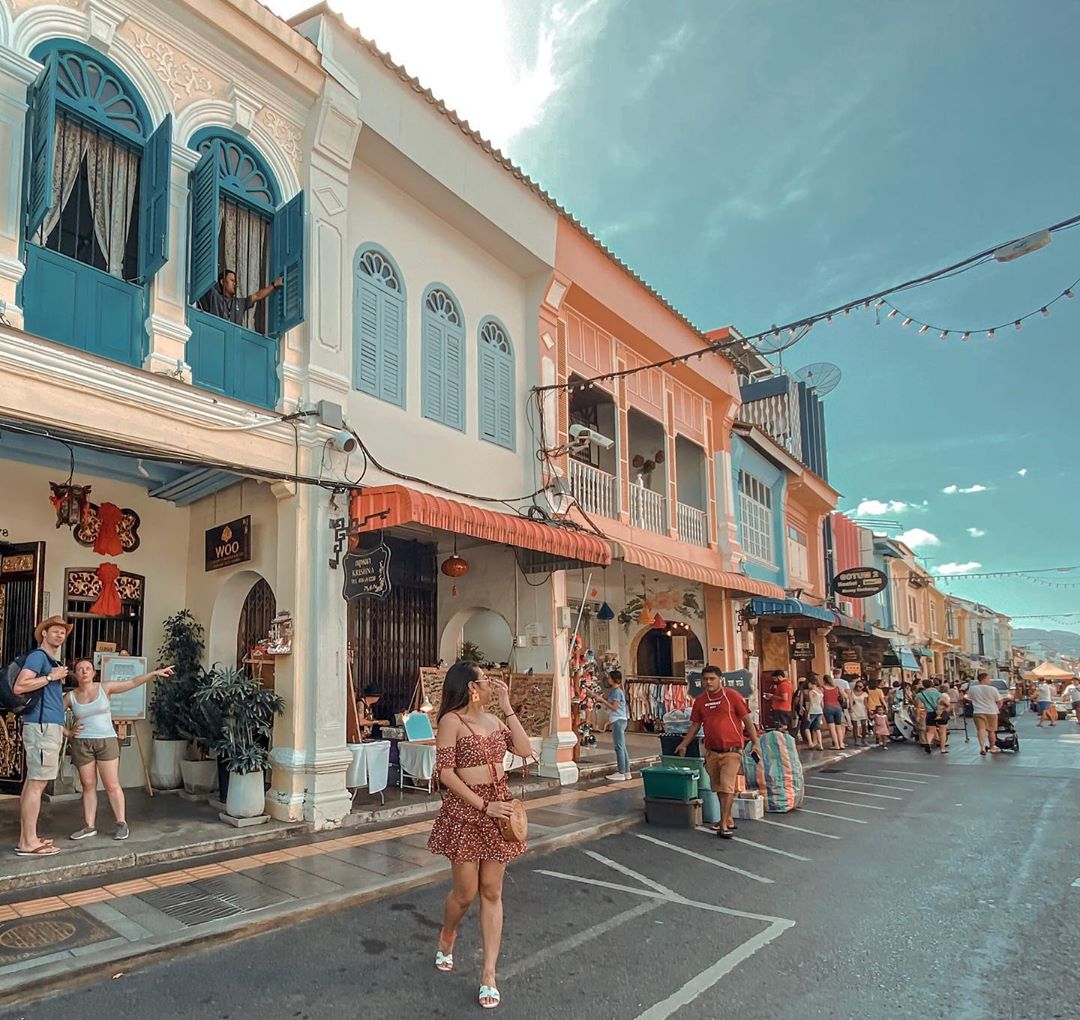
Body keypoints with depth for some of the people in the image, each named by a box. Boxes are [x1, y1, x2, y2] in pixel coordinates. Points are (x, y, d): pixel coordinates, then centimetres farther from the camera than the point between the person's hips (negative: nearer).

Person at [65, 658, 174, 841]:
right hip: (81, 744, 1)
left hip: (106, 741, -1)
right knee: (88, 786, 7)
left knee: (112, 785, -1)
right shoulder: (70, 697, 2)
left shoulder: (105, 687, 1)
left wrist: (155, 673, -5)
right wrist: (67, 732, 1)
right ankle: (89, 826, 17)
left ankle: (122, 824, 5)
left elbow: (132, 683, 0)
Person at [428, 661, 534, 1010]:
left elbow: (525, 749, -1)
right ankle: (446, 937, 39)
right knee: (465, 892, 7)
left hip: (498, 807, 5)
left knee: (491, 892, 7)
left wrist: (507, 707, -2)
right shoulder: (452, 720, -10)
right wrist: (484, 805, -17)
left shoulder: (493, 720, 8)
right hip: (465, 809, -5)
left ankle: (488, 974, 16)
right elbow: (446, 773, -14)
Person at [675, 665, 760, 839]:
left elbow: (747, 719, -5)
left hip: (731, 750, -5)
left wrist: (755, 743, -10)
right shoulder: (700, 700, 6)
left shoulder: (732, 695, -8)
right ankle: (728, 820, 29)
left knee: (727, 787, -9)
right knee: (719, 788, 14)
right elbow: (695, 725, 16)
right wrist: (683, 745, 13)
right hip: (712, 751, 5)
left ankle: (724, 825, -3)